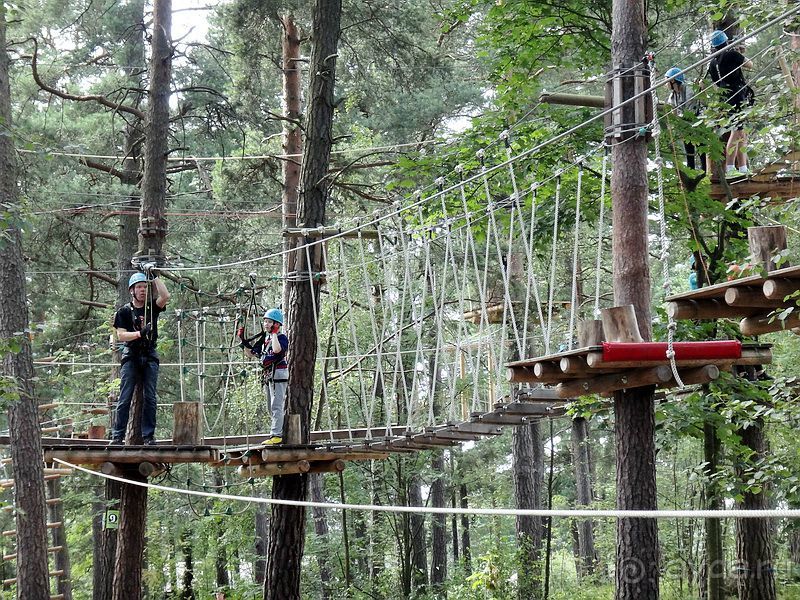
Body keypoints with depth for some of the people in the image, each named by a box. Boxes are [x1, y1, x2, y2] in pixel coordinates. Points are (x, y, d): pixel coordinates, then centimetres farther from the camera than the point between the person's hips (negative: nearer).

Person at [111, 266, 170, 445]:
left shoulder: (152, 307, 7)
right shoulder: (124, 311, 3)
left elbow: (165, 296, -12)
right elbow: (121, 335, -5)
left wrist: (154, 276, -12)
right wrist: (140, 333, -19)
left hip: (150, 356, 2)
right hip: (131, 356, -2)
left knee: (150, 398, 0)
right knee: (125, 398, -4)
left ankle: (148, 436, 4)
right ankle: (117, 435, -2)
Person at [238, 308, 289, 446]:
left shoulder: (282, 338, -8)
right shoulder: (264, 338, 17)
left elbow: (277, 349, -30)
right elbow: (252, 352, 23)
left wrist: (274, 333, -22)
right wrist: (243, 340, 14)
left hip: (278, 374, -10)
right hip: (267, 375, 10)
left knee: (276, 406, -13)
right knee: (272, 407, 13)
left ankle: (276, 435, -15)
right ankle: (281, 433, 20)